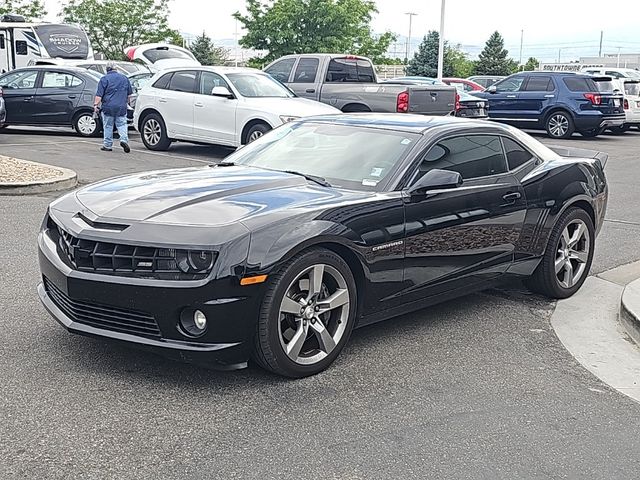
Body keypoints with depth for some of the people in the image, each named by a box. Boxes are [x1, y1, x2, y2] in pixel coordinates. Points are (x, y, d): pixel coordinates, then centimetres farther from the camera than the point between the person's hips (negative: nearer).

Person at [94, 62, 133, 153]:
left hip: (108, 107, -3)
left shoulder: (104, 79, -5)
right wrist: (126, 102, 31)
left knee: (108, 126, 6)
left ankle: (107, 145, 10)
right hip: (121, 107, 3)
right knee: (122, 124, 7)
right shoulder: (124, 78, 9)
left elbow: (99, 95, -9)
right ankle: (124, 140, -15)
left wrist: (96, 104, -4)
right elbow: (129, 94, 18)